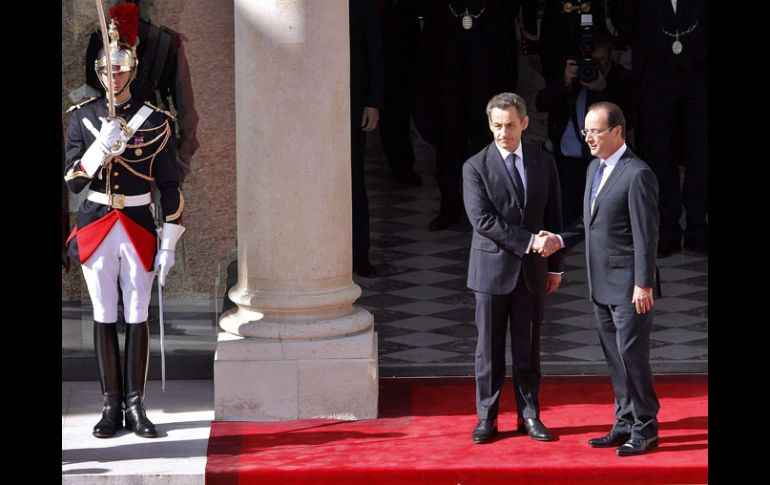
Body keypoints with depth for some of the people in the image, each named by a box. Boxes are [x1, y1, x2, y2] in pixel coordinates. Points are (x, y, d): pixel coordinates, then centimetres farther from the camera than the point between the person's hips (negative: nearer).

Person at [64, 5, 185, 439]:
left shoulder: (155, 121, -1)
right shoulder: (82, 117, 3)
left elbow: (171, 187, 1)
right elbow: (73, 180, -2)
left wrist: (169, 245, -3)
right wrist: (100, 148, -20)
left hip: (139, 229, -1)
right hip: (95, 228, 1)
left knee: (137, 319, 2)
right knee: (104, 318, 4)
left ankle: (136, 406, 8)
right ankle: (112, 407, 10)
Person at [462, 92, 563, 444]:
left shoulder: (544, 163, 6)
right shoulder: (476, 167, -6)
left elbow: (553, 217, 11)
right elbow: (482, 220, -15)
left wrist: (555, 266, 9)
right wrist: (528, 241, -18)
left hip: (532, 270, 3)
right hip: (492, 269, -3)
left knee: (528, 348, 8)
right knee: (489, 349, 4)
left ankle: (529, 415, 17)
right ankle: (486, 418, 13)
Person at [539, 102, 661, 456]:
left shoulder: (638, 175, -16)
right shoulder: (595, 168, 12)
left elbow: (645, 235, -17)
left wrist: (643, 284, -18)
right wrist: (562, 240, 5)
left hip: (629, 287, -9)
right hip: (602, 285, 9)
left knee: (632, 356, -4)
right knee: (615, 358, 13)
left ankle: (645, 430, 5)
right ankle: (625, 424, 22)